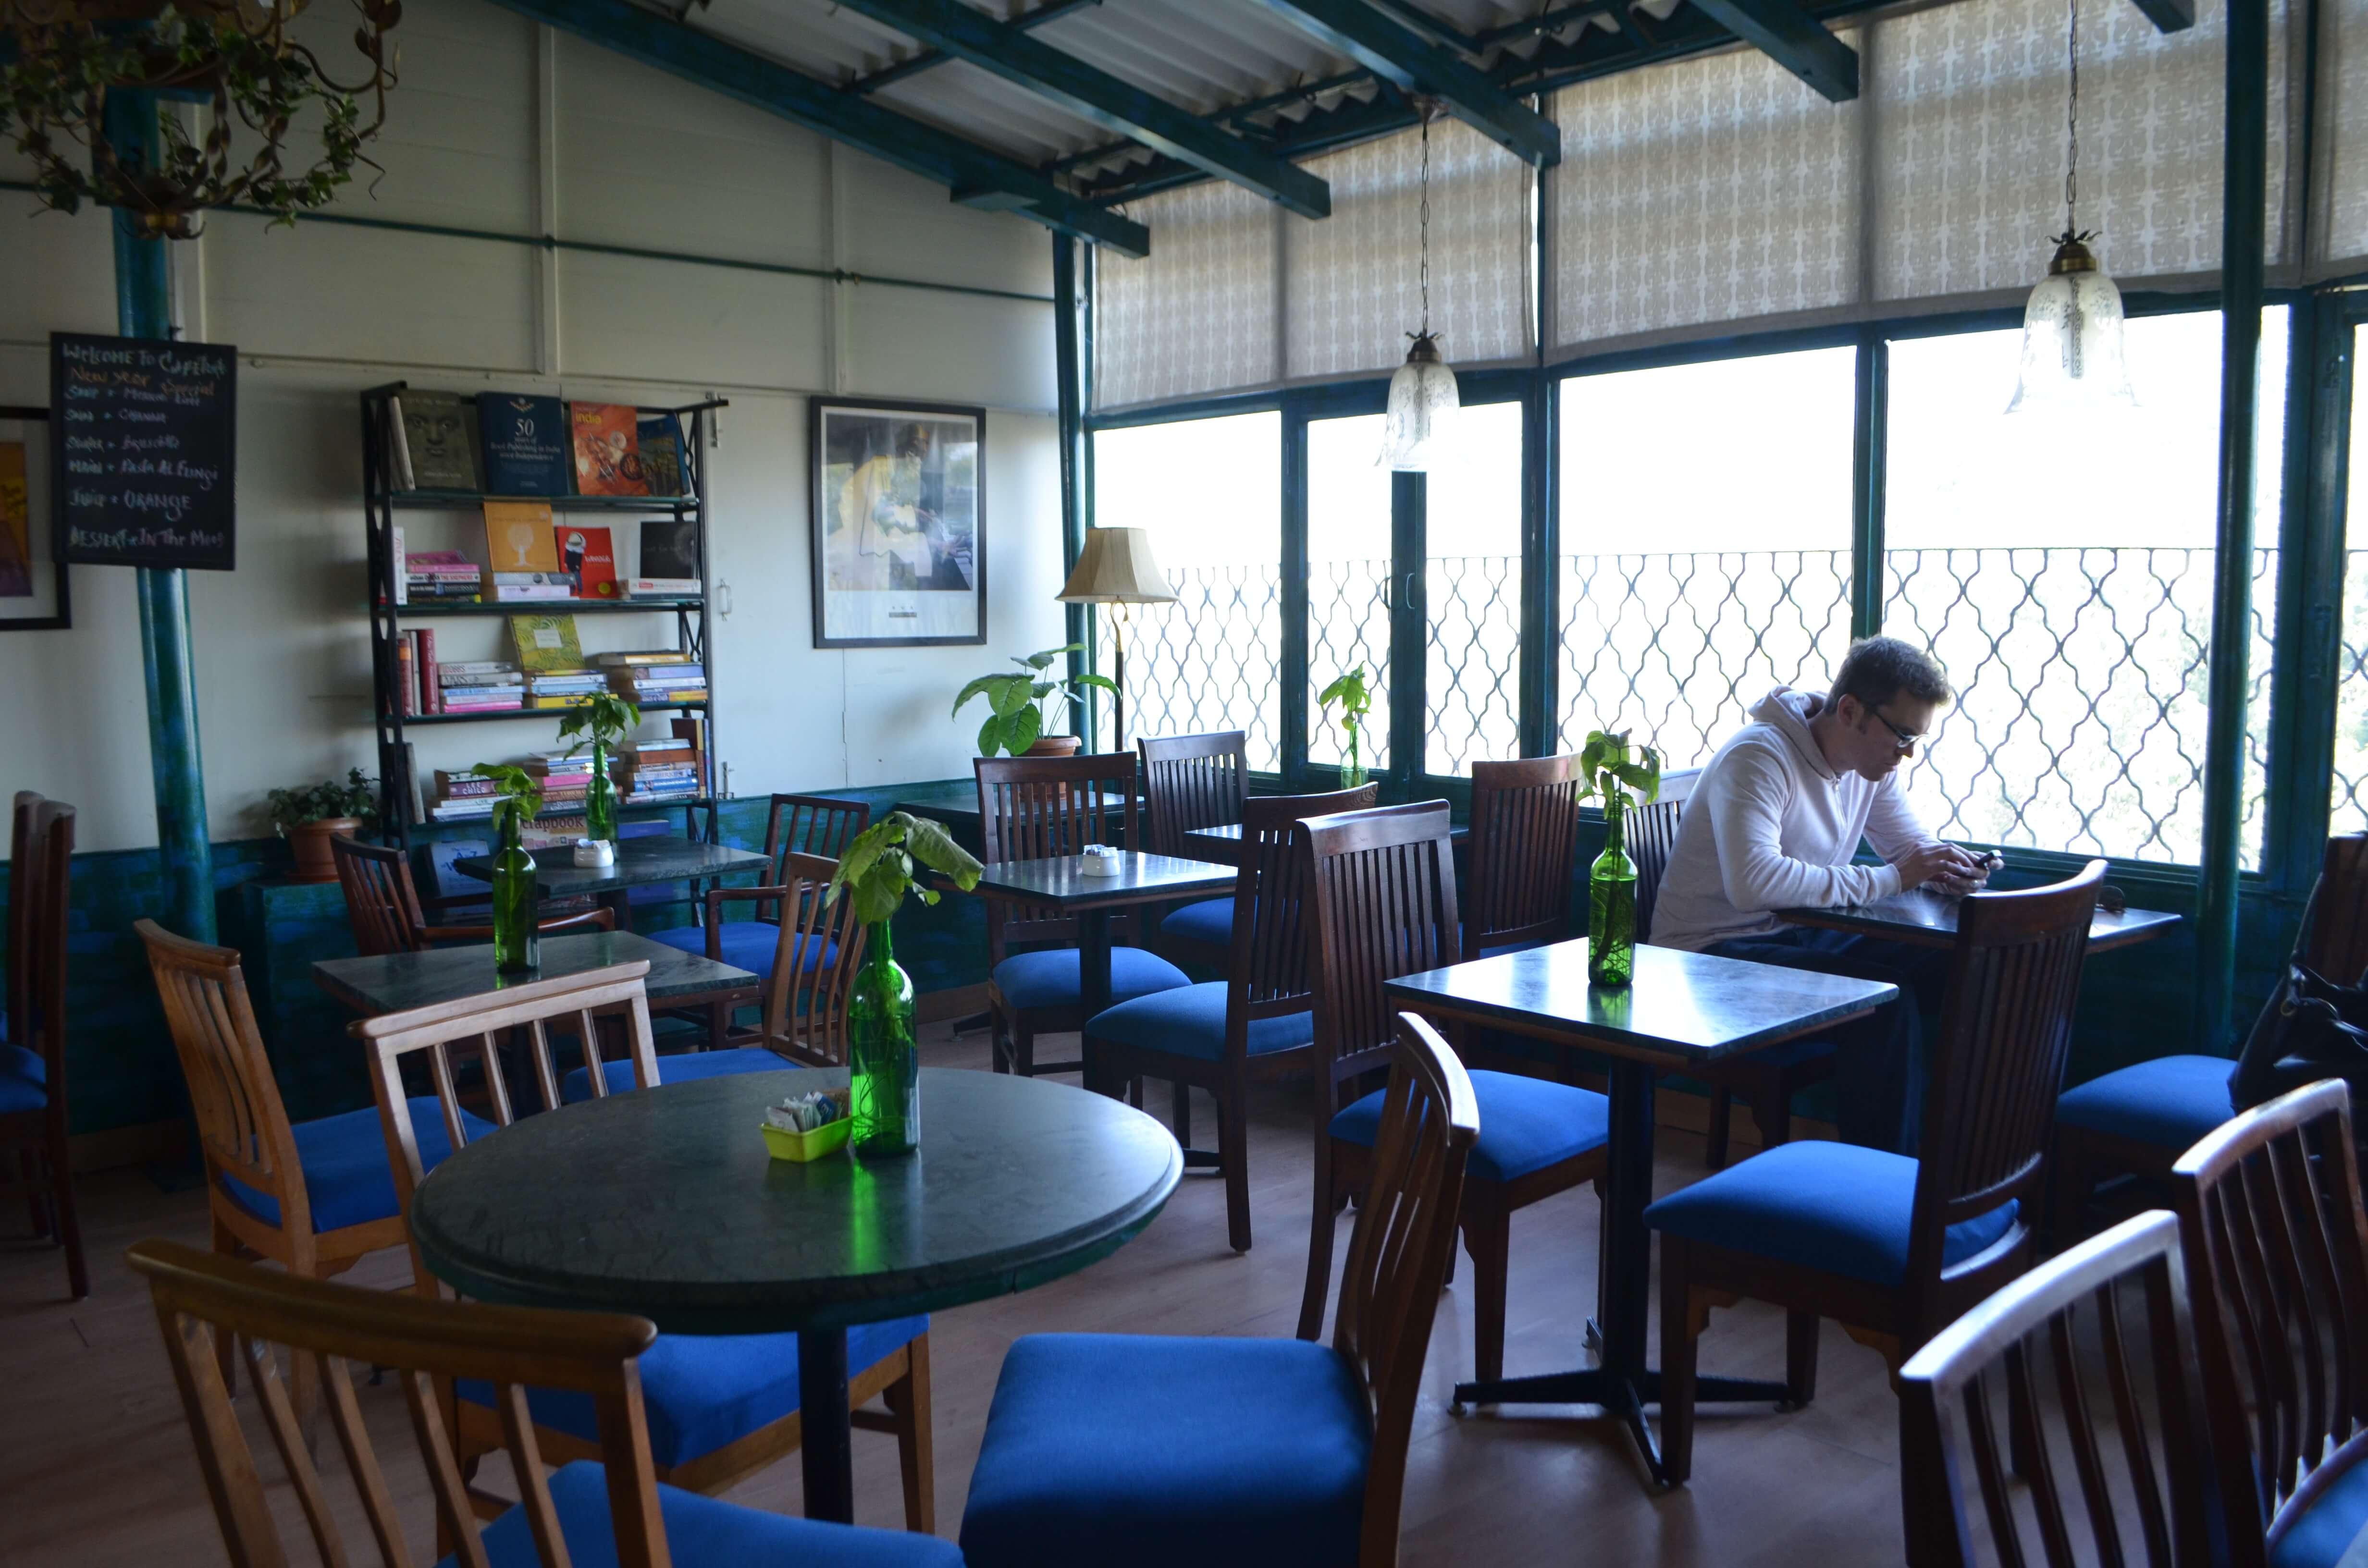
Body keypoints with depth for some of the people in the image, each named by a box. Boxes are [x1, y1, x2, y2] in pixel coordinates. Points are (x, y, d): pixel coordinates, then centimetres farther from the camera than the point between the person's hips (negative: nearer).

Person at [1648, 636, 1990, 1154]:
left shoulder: (1870, 765, 6)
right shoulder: (1760, 757, -22)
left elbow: (1914, 846, 18)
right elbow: (1753, 882, -36)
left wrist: (1950, 865, -9)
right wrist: (1890, 878, -30)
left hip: (1801, 934, 8)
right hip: (1716, 951, -8)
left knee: (1951, 969, -11)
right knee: (1884, 998, -27)